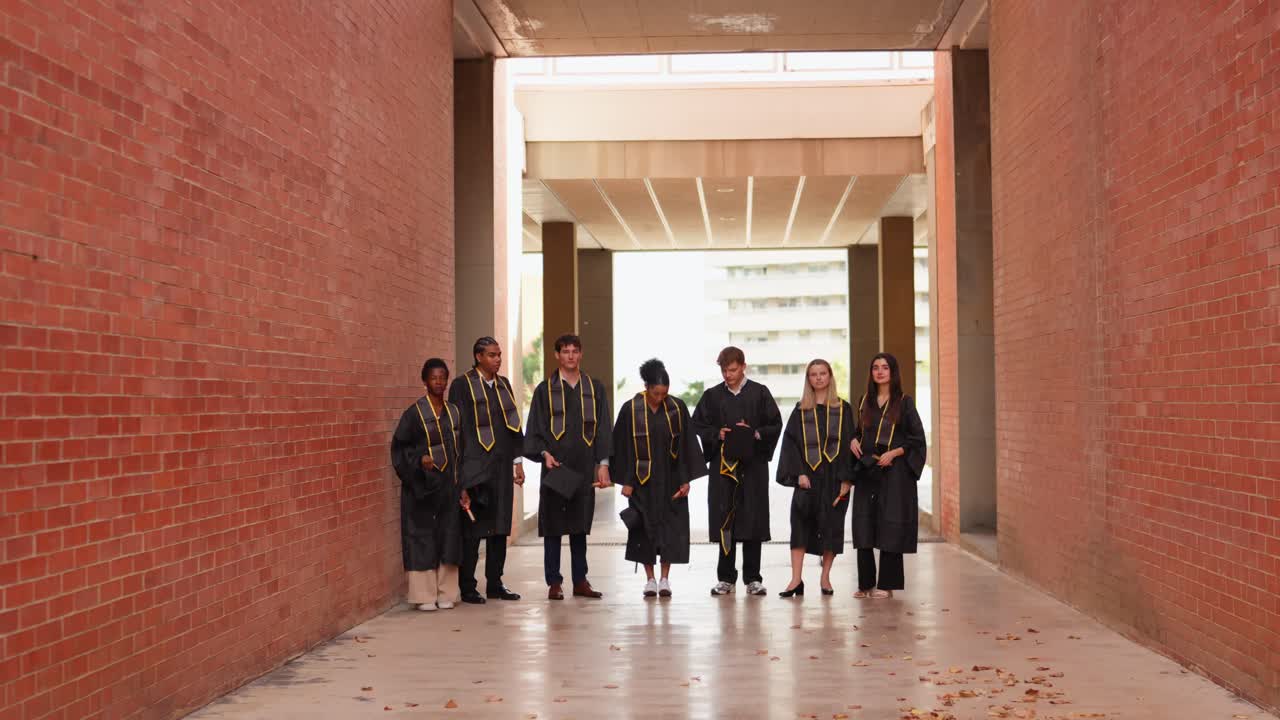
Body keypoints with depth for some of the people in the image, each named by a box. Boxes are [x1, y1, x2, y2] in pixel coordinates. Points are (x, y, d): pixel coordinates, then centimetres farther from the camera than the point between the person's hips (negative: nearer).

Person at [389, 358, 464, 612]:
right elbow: (399, 447, -3)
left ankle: (445, 592, 13)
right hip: (422, 485, -4)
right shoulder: (414, 413, -6)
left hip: (448, 484, 5)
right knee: (422, 538, -2)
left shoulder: (454, 412, 9)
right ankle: (423, 595, 3)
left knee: (448, 538, 5)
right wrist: (419, 460, -19)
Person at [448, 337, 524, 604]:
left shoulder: (504, 384, 13)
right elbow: (457, 428, -9)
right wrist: (461, 471, -13)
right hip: (475, 466, -6)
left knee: (500, 526, 9)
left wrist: (517, 461, 11)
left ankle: (495, 584, 17)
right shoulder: (462, 385, -6)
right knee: (472, 528, -2)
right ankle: (467, 587, 6)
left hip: (501, 466, 6)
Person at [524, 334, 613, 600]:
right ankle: (554, 583, 8)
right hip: (555, 466, -2)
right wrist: (544, 453, -14)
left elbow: (603, 429, 7)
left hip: (584, 468, 2)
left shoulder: (595, 389, 9)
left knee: (580, 526, 8)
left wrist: (603, 463, -2)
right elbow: (535, 428, 2)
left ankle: (580, 581, 16)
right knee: (553, 527, 1)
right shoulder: (545, 389, 3)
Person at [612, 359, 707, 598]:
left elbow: (686, 444, 1)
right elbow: (623, 446, -4)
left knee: (671, 525, 0)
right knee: (645, 526, 3)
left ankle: (665, 579, 10)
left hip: (670, 478, 1)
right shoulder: (631, 409, -7)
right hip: (643, 479, -1)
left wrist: (685, 479, -3)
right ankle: (650, 579, 13)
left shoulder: (677, 408, -3)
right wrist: (626, 481, -6)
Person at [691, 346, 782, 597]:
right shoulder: (712, 396, 9)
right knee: (724, 520, 0)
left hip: (753, 465, -1)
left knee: (753, 519, 0)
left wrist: (754, 433, -12)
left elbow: (775, 425, 4)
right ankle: (726, 578, 9)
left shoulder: (759, 393, 5)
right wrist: (717, 434, -8)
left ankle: (752, 578, 8)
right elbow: (696, 425, 8)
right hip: (722, 464, 1)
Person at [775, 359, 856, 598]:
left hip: (834, 475, 0)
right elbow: (791, 442, 3)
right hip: (808, 475, 0)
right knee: (800, 524, -10)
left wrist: (846, 479, -7)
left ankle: (825, 578, 14)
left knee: (832, 525, 2)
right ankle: (796, 580, -12)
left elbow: (847, 443, 1)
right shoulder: (801, 410, 8)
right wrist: (799, 473, -10)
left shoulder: (842, 409, 5)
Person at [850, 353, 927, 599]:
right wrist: (854, 440, 3)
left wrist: (894, 453, -14)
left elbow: (917, 438, -3)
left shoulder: (904, 402, -1)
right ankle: (866, 583, 9)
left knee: (890, 527, -3)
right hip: (866, 471, 4)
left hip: (895, 471, -4)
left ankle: (886, 584, 3)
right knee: (864, 526, 2)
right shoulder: (865, 402, 12)